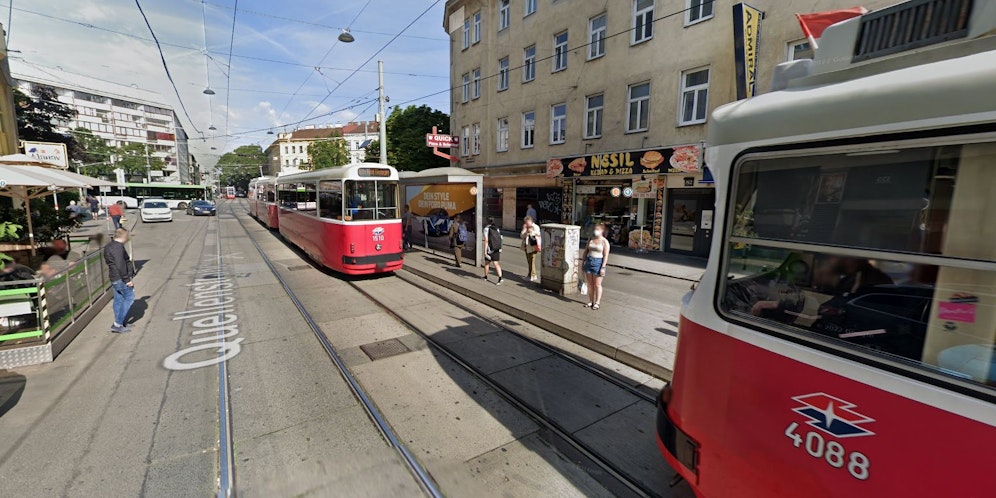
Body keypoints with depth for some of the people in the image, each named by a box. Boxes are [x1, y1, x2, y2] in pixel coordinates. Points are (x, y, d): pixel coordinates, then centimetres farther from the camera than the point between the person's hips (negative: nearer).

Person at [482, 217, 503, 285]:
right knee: (496, 263, 2)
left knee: (487, 263, 14)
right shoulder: (497, 229, 8)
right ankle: (500, 278, -13)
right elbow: (499, 240, 9)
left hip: (490, 249, -4)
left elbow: (486, 240, -15)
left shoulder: (487, 229, -9)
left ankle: (485, 277, 30)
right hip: (497, 249, 4)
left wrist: (485, 251, -14)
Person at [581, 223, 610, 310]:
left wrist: (603, 267, -15)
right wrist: (583, 263, 10)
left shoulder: (605, 241, -5)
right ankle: (590, 301, 19)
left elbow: (606, 255, -9)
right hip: (589, 261, 5)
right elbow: (585, 252, 13)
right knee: (590, 284, 9)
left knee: (597, 284, 1)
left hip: (598, 263, -5)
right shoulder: (590, 240, 9)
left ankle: (597, 303, 11)